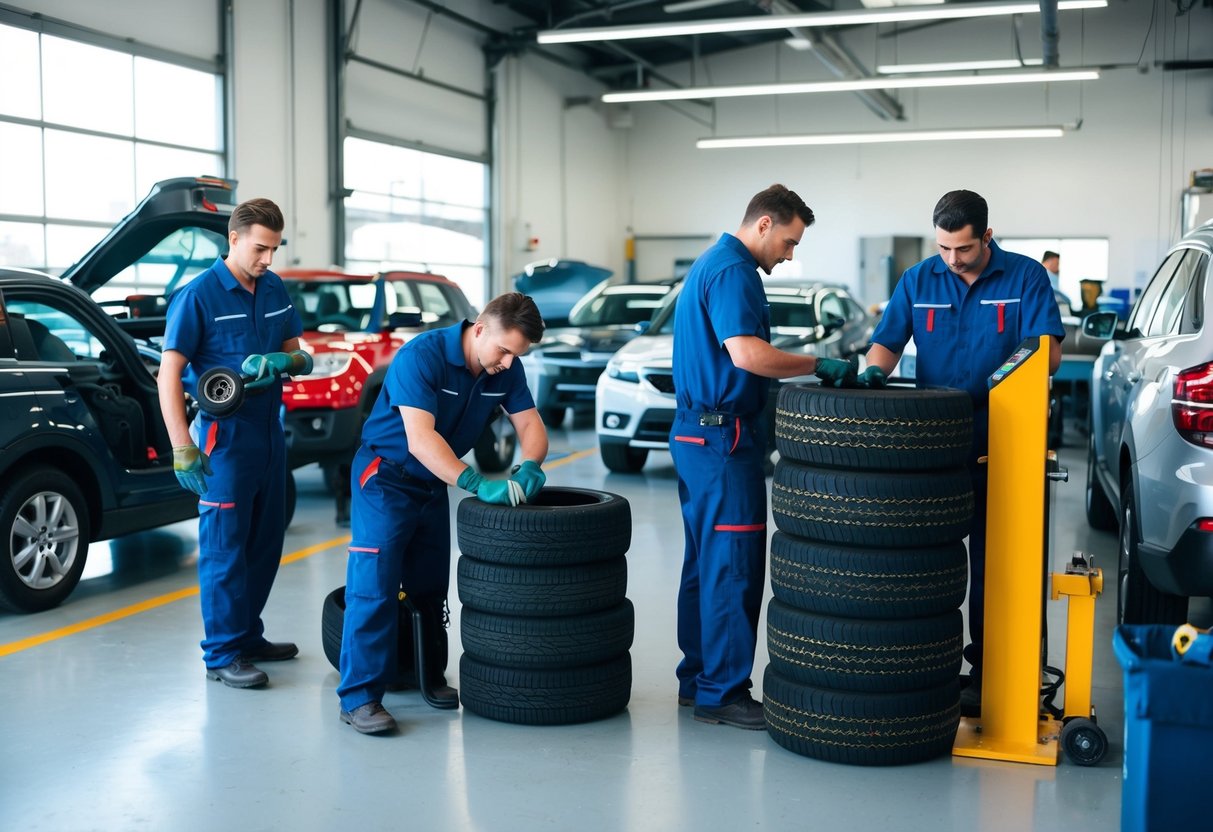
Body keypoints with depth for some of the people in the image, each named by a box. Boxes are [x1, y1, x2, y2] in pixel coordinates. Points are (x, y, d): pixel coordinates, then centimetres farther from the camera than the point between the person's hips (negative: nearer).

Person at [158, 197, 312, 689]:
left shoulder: (275, 290, 7)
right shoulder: (198, 295, -12)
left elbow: (296, 355, 16)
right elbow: (169, 375, -14)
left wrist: (284, 362, -10)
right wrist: (183, 450, -21)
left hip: (270, 427, 7)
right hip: (226, 432, -7)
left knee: (266, 540, 13)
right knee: (225, 545, -2)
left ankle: (249, 636, 27)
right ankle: (222, 654, 6)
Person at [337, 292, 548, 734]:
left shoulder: (506, 368, -7)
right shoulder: (421, 356, -27)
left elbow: (530, 424, -2)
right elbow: (420, 438, -35)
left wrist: (529, 468, -24)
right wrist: (477, 485, -41)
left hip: (434, 482, 7)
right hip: (385, 477, -6)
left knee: (430, 586, 13)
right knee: (374, 586, -11)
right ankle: (359, 697, -7)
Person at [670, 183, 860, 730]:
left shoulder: (712, 264, 19)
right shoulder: (733, 271, -15)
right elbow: (747, 353, -28)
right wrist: (818, 365, -17)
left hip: (697, 433, 11)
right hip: (723, 437, -11)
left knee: (707, 563, 14)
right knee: (733, 566, -6)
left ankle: (699, 678, 22)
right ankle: (722, 692, 0)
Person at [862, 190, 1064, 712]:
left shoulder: (1026, 277, -1)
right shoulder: (918, 281, 7)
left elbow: (1049, 351, -8)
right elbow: (886, 342, 4)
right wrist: (874, 373, -18)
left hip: (999, 446, -2)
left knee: (990, 560, 3)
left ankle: (984, 669, 14)